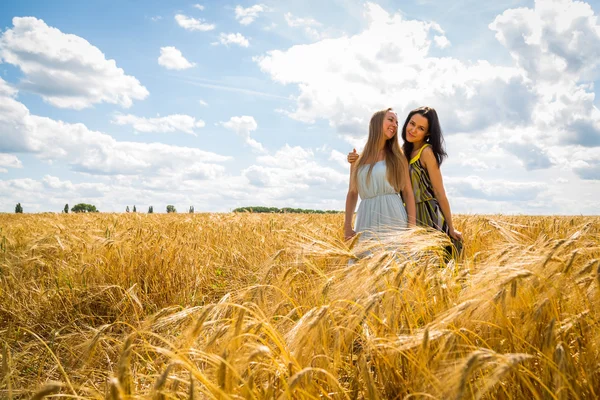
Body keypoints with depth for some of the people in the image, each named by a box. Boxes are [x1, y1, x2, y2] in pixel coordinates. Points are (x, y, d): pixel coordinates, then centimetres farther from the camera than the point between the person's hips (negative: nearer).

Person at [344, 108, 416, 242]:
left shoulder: (398, 157, 8)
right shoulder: (358, 160, 12)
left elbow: (408, 193, 3)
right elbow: (352, 194, 15)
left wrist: (412, 228, -6)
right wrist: (347, 227, 7)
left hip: (393, 218, -1)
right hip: (367, 222, 2)